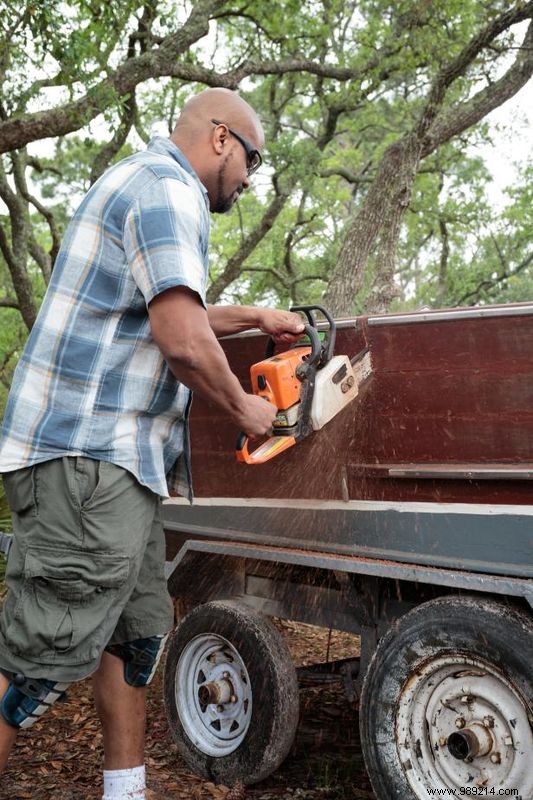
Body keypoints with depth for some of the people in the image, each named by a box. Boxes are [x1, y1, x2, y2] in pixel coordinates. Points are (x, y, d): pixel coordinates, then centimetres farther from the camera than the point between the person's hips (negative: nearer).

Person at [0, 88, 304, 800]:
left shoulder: (144, 184, 24)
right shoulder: (168, 187, -10)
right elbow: (182, 341, -21)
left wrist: (255, 318, 36)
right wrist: (242, 408, -4)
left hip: (116, 461, 11)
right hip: (86, 456, -11)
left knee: (140, 629, 15)